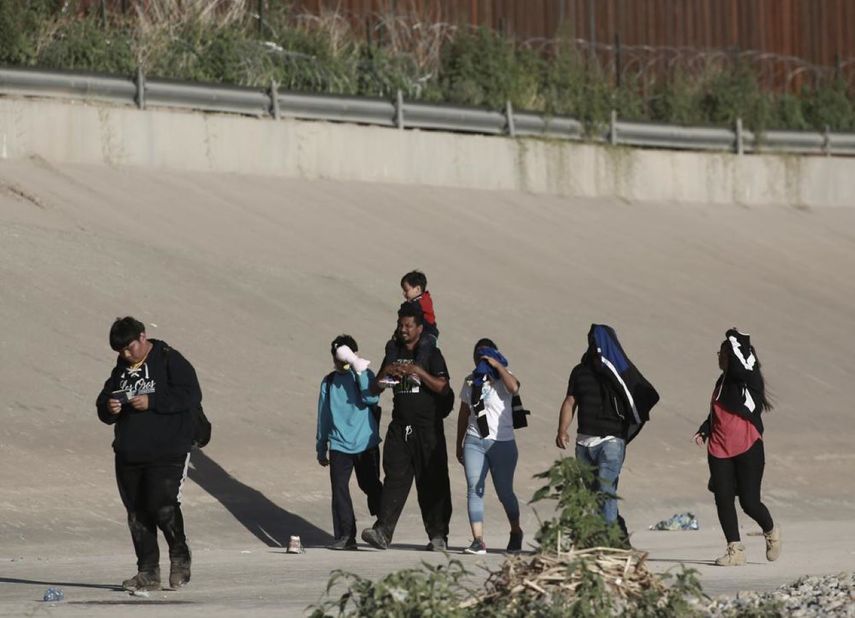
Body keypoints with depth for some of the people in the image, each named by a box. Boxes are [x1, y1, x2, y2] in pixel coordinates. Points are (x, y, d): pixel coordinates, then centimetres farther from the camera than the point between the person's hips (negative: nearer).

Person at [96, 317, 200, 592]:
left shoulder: (170, 361, -4)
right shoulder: (121, 369, 16)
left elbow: (191, 395, -14)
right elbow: (103, 403, 20)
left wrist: (151, 402, -19)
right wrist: (109, 408, -6)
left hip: (166, 453, -7)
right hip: (128, 454, 7)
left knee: (163, 506, -17)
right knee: (137, 513, 5)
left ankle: (180, 559, 5)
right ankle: (148, 572, 11)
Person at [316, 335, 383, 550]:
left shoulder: (364, 376, 1)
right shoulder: (329, 382, 10)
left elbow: (371, 398, -19)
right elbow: (323, 417, 17)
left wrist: (359, 371, -22)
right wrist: (321, 449, 19)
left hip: (366, 443, -2)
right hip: (339, 445, 2)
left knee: (371, 486, 4)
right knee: (340, 490, -5)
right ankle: (345, 536, -2)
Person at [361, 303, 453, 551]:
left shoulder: (431, 354, 0)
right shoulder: (394, 353, 15)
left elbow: (443, 388, -10)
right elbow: (375, 389, 15)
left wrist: (418, 372, -19)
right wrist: (385, 372, -6)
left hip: (428, 428, -4)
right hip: (400, 426, 4)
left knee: (432, 483, -1)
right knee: (394, 479, -7)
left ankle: (438, 536, 4)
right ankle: (382, 531, -17)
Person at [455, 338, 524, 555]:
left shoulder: (502, 378, 1)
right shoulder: (470, 381, 14)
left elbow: (514, 387, -24)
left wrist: (497, 365, -16)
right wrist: (459, 444, 19)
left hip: (502, 442, -3)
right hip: (474, 442, 3)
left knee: (504, 491, 4)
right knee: (474, 490, -11)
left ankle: (516, 532, 29)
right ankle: (478, 541, -16)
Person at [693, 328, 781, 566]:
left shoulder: (749, 379, -7)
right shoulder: (723, 381, 15)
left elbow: (739, 365, -29)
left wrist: (735, 340, -16)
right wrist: (704, 431, 9)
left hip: (748, 449, -7)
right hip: (719, 450, 7)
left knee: (749, 501, -5)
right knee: (723, 498, -2)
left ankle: (771, 532, 25)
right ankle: (735, 550, 5)